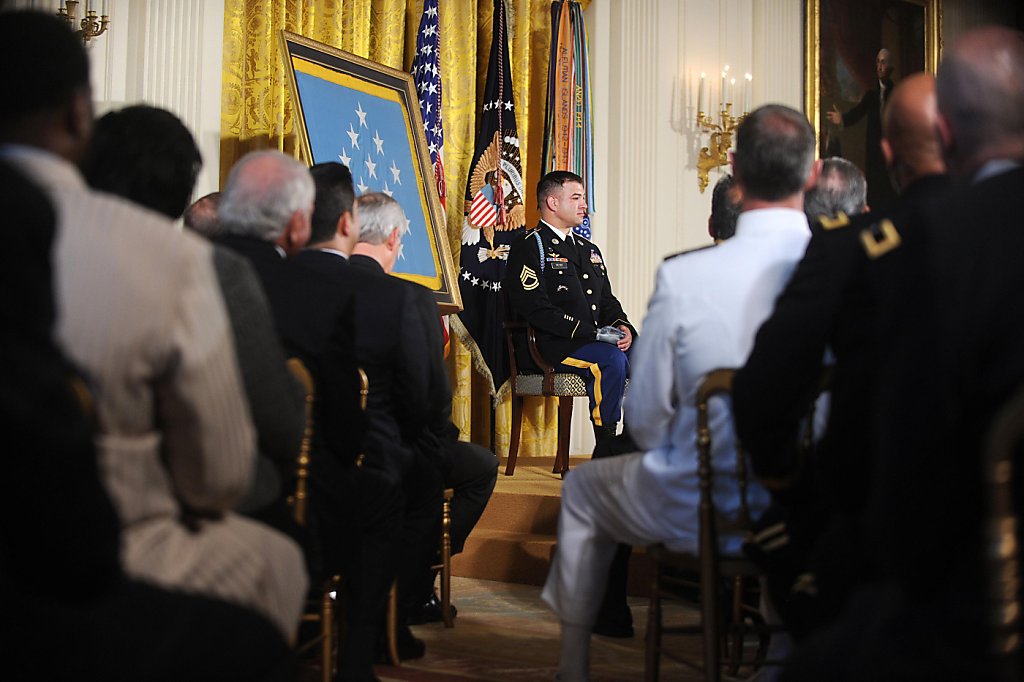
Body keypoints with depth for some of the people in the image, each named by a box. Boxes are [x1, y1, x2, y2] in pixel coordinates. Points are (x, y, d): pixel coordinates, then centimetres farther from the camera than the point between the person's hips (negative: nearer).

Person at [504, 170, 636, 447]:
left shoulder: (589, 250, 24)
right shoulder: (528, 248, -3)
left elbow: (607, 300, 24)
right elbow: (536, 309, -15)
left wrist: (621, 326, -1)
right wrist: (590, 333, -20)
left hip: (595, 340, 8)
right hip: (550, 346, -8)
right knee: (612, 359, -32)